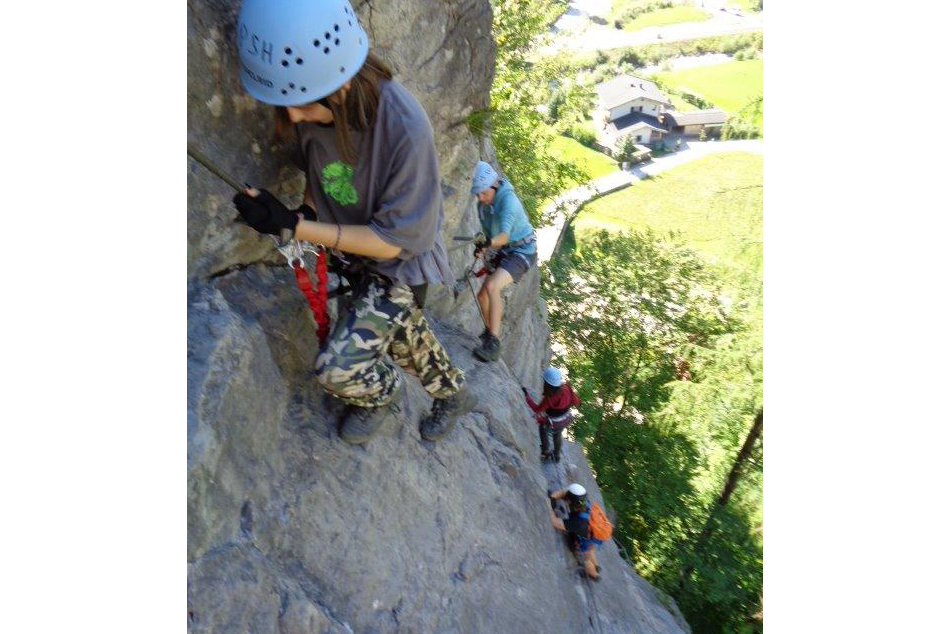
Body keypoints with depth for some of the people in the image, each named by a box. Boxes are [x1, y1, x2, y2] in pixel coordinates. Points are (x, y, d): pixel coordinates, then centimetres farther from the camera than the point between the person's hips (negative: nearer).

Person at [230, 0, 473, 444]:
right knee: (404, 340, 23)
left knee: (338, 368, -16)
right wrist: (305, 214, -12)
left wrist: (292, 224, -30)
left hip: (400, 263, -6)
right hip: (352, 253, 6)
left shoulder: (404, 127, -35)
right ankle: (454, 395, 51)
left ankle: (384, 394, 19)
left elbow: (393, 240, -27)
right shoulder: (310, 108, -16)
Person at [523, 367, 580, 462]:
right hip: (566, 420, 5)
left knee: (542, 426, 30)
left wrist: (526, 395, -23)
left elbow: (537, 409, -22)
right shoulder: (567, 388, -23)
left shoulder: (549, 397, -36)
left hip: (553, 424, -5)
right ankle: (557, 455, 54)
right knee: (557, 434, 35)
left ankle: (546, 451, 36)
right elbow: (576, 402, -9)